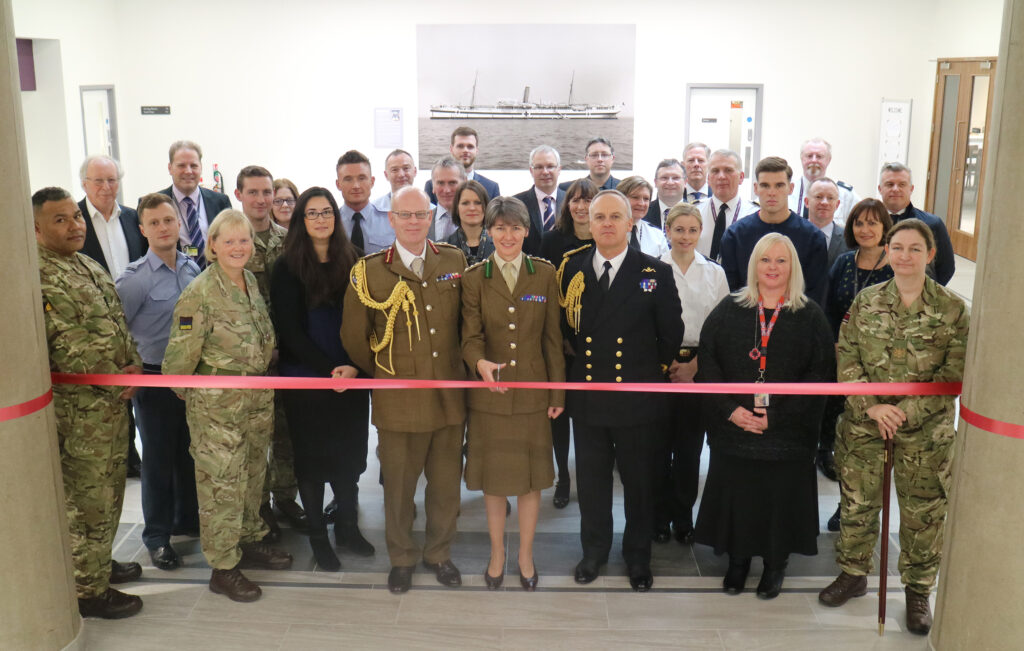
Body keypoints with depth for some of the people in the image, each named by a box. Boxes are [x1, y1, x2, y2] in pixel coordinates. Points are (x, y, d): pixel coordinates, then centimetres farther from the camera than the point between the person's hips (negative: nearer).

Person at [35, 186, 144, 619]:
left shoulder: (91, 269, 12)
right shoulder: (37, 277, -17)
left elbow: (119, 327, 18)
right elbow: (66, 349, -22)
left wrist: (133, 366, 2)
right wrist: (116, 381, -14)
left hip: (115, 403, 9)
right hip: (80, 411, -9)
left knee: (108, 493, 21)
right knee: (86, 501, 2)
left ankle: (100, 563, 38)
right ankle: (88, 591, 16)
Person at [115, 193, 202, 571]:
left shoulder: (193, 269, 2)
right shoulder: (135, 278, -13)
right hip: (155, 379, -4)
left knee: (190, 453, 17)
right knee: (159, 459, 7)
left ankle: (187, 519, 36)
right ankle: (156, 536, 22)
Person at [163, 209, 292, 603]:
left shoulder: (252, 282, 5)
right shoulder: (200, 293, -17)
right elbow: (181, 353, -16)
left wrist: (263, 384, 15)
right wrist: (183, 392, -4)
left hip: (258, 400, 7)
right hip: (216, 406, -7)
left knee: (253, 477, 19)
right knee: (221, 485, 2)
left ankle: (249, 542, 37)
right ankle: (223, 568, 15)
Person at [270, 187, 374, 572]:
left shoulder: (353, 262, 4)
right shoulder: (288, 267, -4)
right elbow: (290, 330, -8)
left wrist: (354, 367, -11)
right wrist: (330, 369, -13)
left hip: (351, 378, 3)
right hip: (305, 378, -2)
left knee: (349, 453, 9)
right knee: (312, 456, 8)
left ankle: (347, 527, 26)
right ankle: (317, 536, 22)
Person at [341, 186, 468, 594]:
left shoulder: (455, 262, 3)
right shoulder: (369, 272, -4)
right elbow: (354, 337, 5)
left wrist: (457, 369, 10)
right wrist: (381, 375, 10)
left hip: (450, 396, 2)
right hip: (398, 402, -2)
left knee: (446, 483, 13)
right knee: (398, 485, 10)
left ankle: (439, 553, 34)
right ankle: (401, 558, 32)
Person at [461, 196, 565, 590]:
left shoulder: (545, 274, 0)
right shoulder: (474, 278, -1)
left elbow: (552, 337, 2)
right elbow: (470, 335, -7)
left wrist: (558, 393, 2)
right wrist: (480, 362, -29)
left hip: (532, 391, 0)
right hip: (489, 393, 0)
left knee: (531, 477, 10)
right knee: (493, 478, 10)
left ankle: (526, 556, 28)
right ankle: (497, 554, 29)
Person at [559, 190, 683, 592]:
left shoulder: (656, 273, -5)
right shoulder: (571, 268, 1)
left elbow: (671, 335, 1)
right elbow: (562, 326, 10)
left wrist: (651, 372, 4)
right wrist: (578, 358, 4)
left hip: (637, 401, -2)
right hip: (587, 397, 2)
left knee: (639, 482, 12)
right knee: (591, 480, 15)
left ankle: (638, 557, 31)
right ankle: (594, 551, 34)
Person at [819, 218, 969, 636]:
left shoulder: (953, 310, -5)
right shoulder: (865, 302, 2)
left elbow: (953, 376, -8)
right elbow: (846, 360, -1)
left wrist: (906, 412, -16)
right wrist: (872, 406, -13)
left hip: (926, 430, -2)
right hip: (864, 425, 2)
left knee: (923, 512, 8)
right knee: (857, 503, 12)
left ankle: (918, 590, 28)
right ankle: (853, 574, 33)